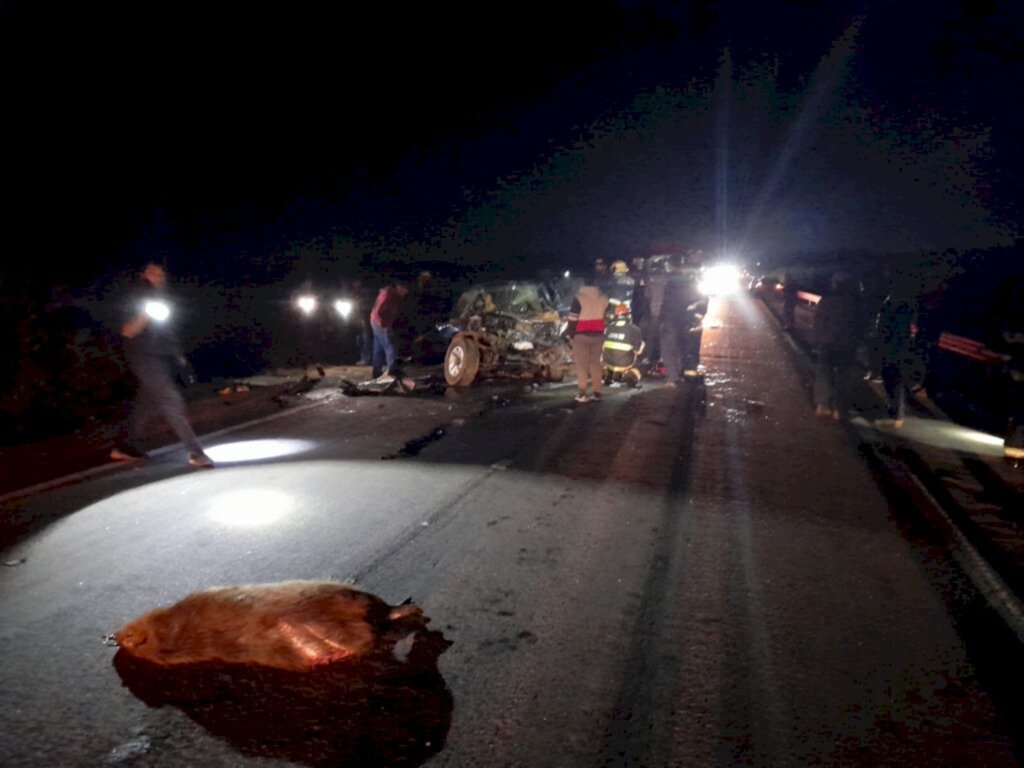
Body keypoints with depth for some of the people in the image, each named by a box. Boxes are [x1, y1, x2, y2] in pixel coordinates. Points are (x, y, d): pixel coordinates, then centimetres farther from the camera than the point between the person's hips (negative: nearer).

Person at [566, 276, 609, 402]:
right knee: (596, 363, 11)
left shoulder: (579, 297, -11)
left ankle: (582, 394, -3)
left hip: (581, 335, -4)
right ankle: (597, 392, 13)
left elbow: (573, 318, -11)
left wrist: (570, 333, -5)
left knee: (582, 365, 0)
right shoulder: (604, 297, 6)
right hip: (598, 335, 4)